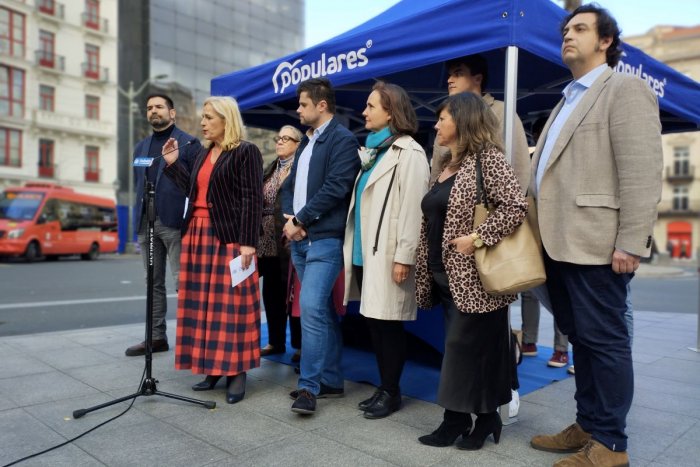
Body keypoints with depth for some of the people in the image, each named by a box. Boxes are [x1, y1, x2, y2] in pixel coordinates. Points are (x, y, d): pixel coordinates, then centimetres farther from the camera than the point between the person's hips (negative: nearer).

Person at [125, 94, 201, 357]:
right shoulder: (141, 147, 19)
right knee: (154, 283, 11)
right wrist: (138, 219, 12)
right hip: (146, 223, 6)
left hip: (175, 222, -6)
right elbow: (138, 186, 20)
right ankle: (156, 336, 20)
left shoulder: (188, 143, 0)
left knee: (183, 283, -5)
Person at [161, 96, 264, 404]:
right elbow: (193, 191, 14)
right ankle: (212, 367, 19)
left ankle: (236, 371, 5)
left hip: (228, 237, -8)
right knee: (203, 303, 8)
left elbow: (252, 200, -13)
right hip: (197, 234, 8)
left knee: (230, 303, -5)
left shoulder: (246, 152, -5)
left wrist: (247, 242, -20)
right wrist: (173, 164, 13)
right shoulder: (203, 154, 18)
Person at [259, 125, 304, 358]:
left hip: (289, 240, -7)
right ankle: (275, 341, 24)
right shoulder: (271, 169, 17)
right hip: (268, 240, 7)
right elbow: (259, 202, 16)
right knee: (271, 292, 12)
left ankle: (299, 344, 13)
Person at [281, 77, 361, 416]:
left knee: (311, 307, -15)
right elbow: (290, 185, 18)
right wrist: (289, 218, -1)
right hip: (300, 239, 9)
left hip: (325, 239, -9)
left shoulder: (342, 140, -7)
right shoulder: (307, 142, 20)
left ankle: (308, 386, -5)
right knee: (322, 310, 12)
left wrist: (300, 220, -12)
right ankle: (331, 380, 22)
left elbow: (335, 188, -18)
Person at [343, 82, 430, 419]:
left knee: (388, 323, 0)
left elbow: (412, 208, -16)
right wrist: (353, 247, 14)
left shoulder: (409, 153, -8)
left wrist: (404, 256, -20)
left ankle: (391, 392, 15)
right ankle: (383, 387, 24)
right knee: (373, 321, 12)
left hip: (387, 254, -8)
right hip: (365, 252, 9)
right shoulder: (372, 150, 19)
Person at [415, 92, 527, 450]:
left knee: (465, 347, -1)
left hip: (473, 276, -8)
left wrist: (477, 238, -23)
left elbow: (517, 206, -19)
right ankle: (458, 419, 22)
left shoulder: (487, 157, -8)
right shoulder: (444, 167, 16)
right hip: (446, 275, 8)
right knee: (462, 349, 13)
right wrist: (425, 271, 14)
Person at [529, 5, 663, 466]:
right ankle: (588, 427, 26)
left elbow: (641, 173, -14)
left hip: (597, 244, -8)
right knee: (581, 339, 14)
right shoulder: (568, 100, 22)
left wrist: (630, 243, -19)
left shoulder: (625, 88, -3)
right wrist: (545, 233, 14)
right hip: (563, 243, 8)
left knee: (604, 340, 0)